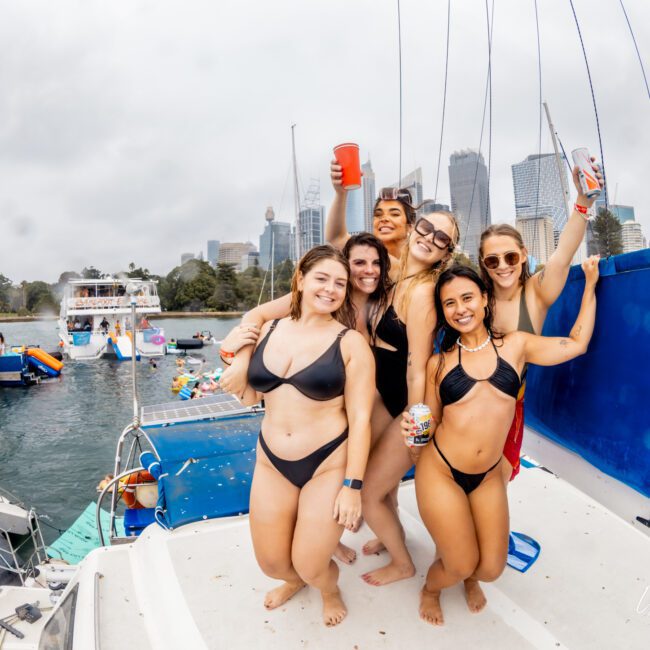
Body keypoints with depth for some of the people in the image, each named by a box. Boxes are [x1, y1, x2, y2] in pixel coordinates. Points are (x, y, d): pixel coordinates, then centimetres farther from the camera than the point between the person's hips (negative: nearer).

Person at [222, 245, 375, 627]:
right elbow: (250, 397, 11)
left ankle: (330, 589, 43)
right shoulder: (270, 331, 1)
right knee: (272, 562, 15)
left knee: (311, 566, 4)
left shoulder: (350, 342, -10)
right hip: (272, 463, 4)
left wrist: (352, 485, -15)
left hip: (328, 465, -4)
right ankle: (295, 579, 53)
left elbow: (360, 418, -12)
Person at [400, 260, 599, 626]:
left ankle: (469, 578, 47)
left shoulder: (515, 345, 3)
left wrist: (590, 285, 17)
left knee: (491, 568, 7)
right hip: (440, 472, -2)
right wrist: (415, 433, -17)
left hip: (489, 477, 2)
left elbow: (577, 343, 13)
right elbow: (430, 421, 5)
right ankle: (430, 590, 40)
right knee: (460, 567, 3)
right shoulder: (438, 363, -1)